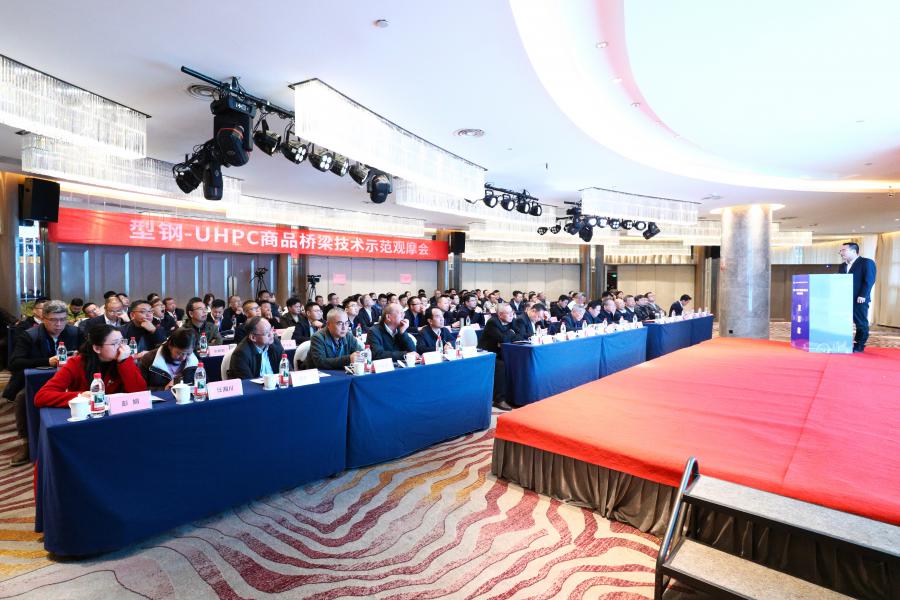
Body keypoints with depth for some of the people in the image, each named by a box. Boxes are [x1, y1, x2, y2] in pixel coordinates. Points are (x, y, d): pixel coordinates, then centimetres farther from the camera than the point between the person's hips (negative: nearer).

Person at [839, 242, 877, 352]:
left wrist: (862, 296, -18)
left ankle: (859, 346, 7)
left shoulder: (867, 262, -3)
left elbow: (869, 280, -11)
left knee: (861, 323, 1)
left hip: (859, 300, -7)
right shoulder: (843, 265, 18)